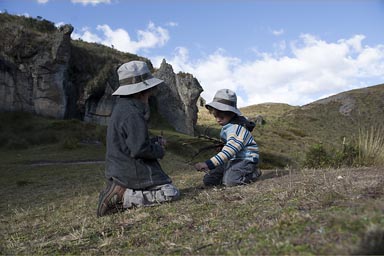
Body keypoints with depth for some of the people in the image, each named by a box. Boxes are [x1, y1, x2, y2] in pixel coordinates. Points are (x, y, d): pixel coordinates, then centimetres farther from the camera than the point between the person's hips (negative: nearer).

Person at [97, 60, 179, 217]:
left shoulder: (122, 108, 11)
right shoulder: (133, 114, -21)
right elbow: (139, 149, -27)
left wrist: (155, 142, 10)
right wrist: (159, 150, -7)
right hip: (133, 173, -10)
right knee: (171, 193, -11)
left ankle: (119, 192, 8)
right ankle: (122, 198, -12)